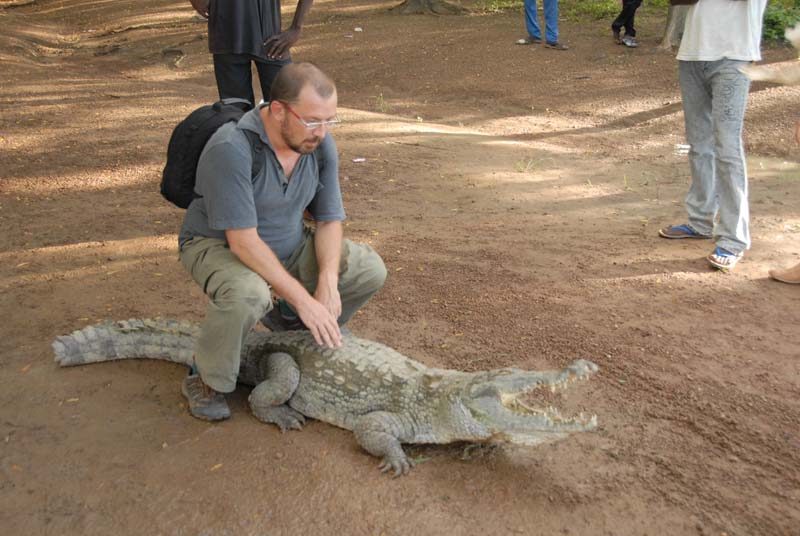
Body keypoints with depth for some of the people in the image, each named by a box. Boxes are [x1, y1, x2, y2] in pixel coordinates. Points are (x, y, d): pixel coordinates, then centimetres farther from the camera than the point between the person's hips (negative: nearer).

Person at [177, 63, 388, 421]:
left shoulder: (320, 144, -11)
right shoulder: (231, 148, -32)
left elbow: (330, 220, -5)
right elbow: (243, 242, -33)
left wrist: (328, 282, -22)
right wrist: (304, 299, -33)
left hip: (288, 244, 6)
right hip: (217, 245, -6)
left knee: (369, 270, -8)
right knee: (249, 294, -39)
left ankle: (291, 324, 16)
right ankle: (206, 379, -10)